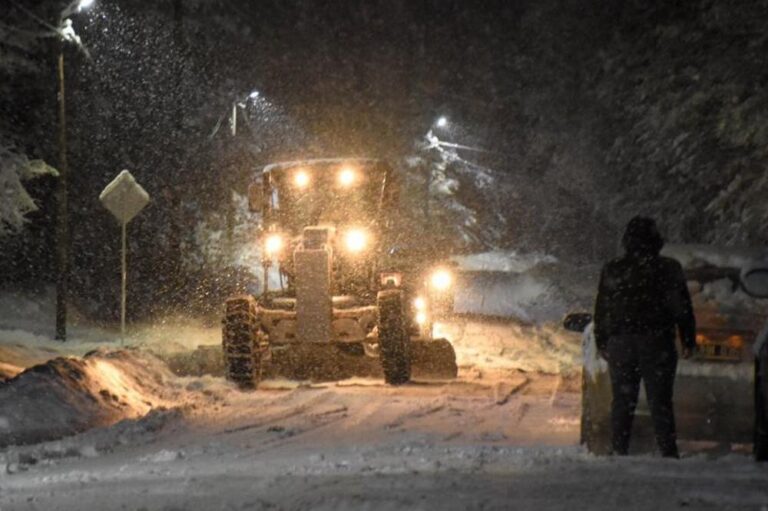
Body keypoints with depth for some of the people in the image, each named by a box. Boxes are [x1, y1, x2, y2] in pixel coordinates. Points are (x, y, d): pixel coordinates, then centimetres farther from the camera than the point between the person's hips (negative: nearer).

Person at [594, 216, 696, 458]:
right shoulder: (668, 269, -3)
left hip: (621, 345, 2)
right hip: (657, 344, -2)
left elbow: (601, 311, 10)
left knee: (622, 402, 7)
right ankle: (669, 453, -5)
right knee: (660, 402, 0)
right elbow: (682, 309, 0)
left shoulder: (612, 270, 5)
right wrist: (688, 341, 7)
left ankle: (619, 452, 3)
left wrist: (602, 343, 17)